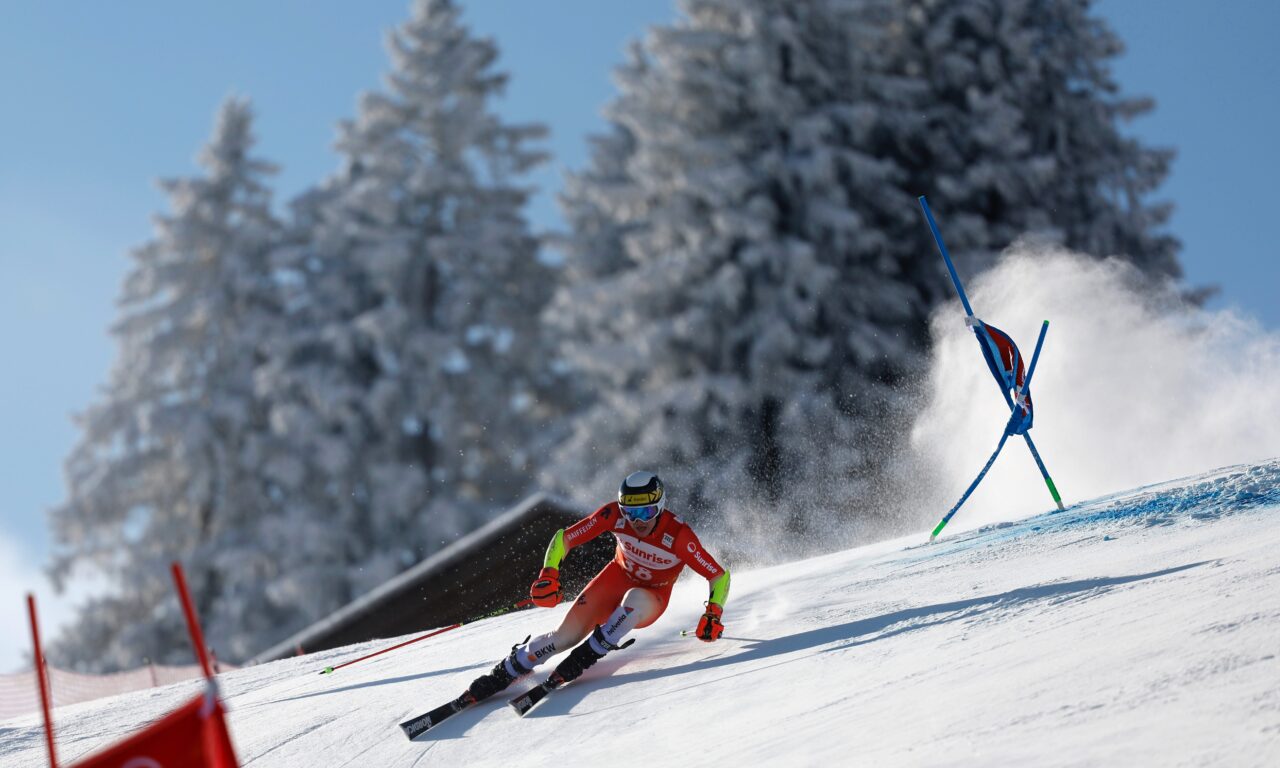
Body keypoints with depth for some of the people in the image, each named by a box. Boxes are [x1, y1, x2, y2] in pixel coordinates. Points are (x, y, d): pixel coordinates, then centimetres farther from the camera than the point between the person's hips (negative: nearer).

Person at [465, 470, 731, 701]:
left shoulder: (678, 534, -31)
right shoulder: (614, 514, -24)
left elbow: (719, 575, -24)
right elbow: (564, 538, -14)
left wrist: (713, 615, -37)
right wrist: (549, 574, -28)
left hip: (650, 600, -2)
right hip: (617, 578, 2)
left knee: (634, 598, -39)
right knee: (567, 634, -16)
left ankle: (588, 654, -24)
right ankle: (505, 673, 3)